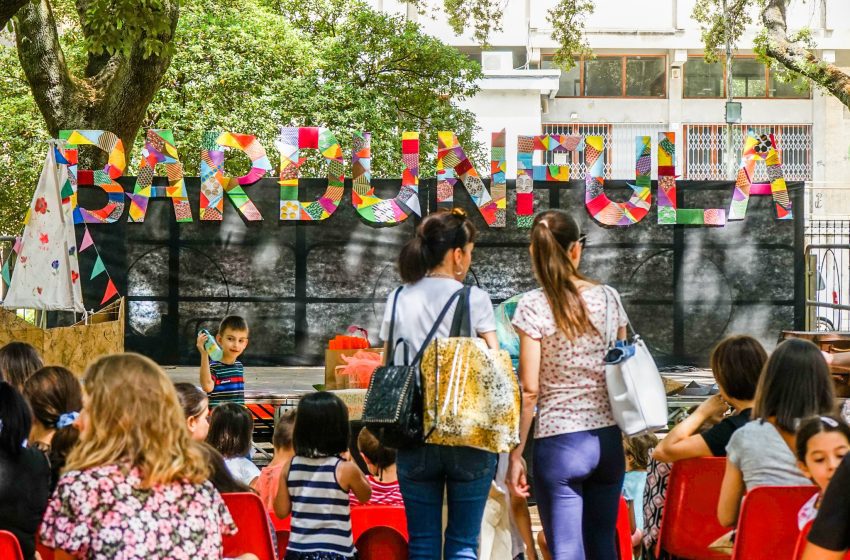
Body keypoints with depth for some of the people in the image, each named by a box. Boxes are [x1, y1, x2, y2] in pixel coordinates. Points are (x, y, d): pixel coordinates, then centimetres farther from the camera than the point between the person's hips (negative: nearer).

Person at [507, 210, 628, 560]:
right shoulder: (608, 298, 2)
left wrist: (515, 455, -5)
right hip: (608, 439, 4)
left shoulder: (533, 307, -9)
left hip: (559, 441, -4)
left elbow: (530, 390, -11)